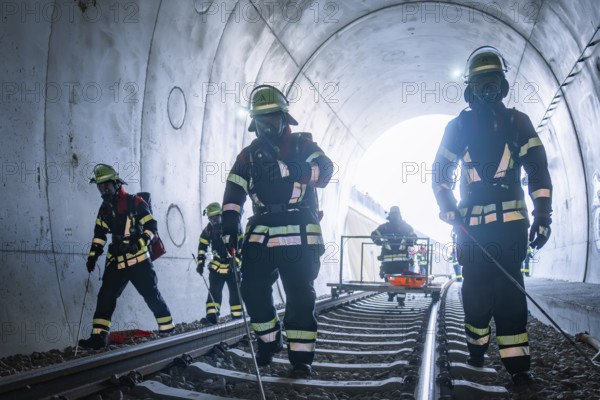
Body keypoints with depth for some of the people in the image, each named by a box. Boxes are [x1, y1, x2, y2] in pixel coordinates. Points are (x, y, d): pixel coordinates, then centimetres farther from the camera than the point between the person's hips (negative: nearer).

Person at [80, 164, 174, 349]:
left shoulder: (135, 203, -6)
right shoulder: (105, 209, 13)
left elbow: (151, 227, -10)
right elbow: (99, 234, 19)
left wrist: (138, 244, -24)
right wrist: (93, 256, 10)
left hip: (139, 260, -5)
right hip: (116, 262, 6)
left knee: (152, 295, -1)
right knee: (105, 297, -3)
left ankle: (168, 330, 13)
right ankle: (99, 337, -2)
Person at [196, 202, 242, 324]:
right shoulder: (208, 230, -2)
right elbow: (202, 247, 8)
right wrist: (200, 263, 0)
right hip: (216, 265, 3)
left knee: (235, 291, 2)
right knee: (214, 291, -5)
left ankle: (237, 316, 13)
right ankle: (211, 316, -8)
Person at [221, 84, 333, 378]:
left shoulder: (302, 146, 5)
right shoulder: (249, 155, 14)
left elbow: (324, 172, -13)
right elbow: (233, 193, 8)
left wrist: (287, 168, -26)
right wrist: (229, 227, -5)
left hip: (299, 236, -3)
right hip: (260, 235, 4)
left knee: (300, 295, -6)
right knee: (253, 291, 2)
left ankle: (301, 357, 1)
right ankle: (269, 343, 23)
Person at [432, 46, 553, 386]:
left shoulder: (518, 122, 7)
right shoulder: (458, 126, 9)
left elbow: (538, 170, 3)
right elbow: (441, 174, 8)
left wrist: (543, 216, -6)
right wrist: (451, 213, -6)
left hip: (511, 221, -1)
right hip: (471, 224, 1)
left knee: (509, 290, -9)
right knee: (476, 290, 4)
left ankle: (517, 364, -8)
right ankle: (477, 348, 23)